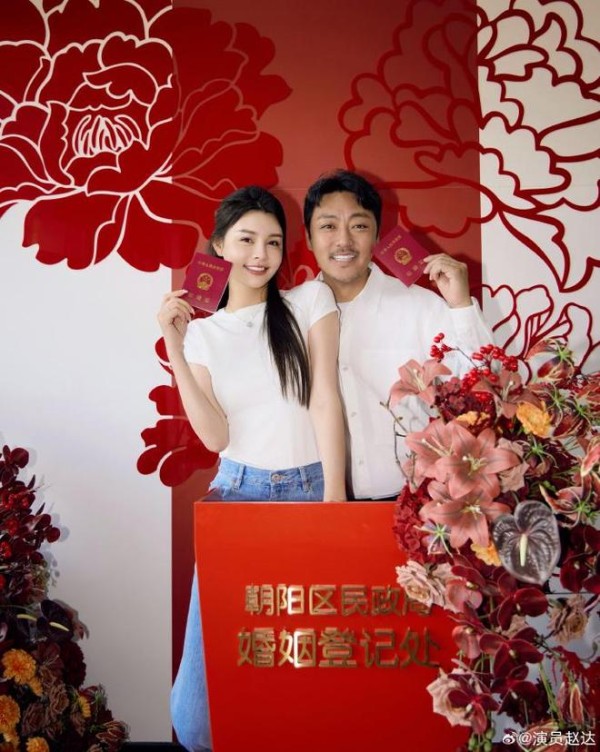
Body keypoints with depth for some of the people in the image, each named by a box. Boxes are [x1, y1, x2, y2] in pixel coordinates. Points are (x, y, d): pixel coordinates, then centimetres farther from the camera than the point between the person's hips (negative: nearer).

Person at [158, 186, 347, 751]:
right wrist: (174, 350, -11)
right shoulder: (202, 331, 6)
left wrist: (334, 498, -14)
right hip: (238, 491, 1)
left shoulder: (311, 299, 1)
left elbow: (325, 398, -7)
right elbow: (216, 436, -5)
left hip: (310, 489, -1)